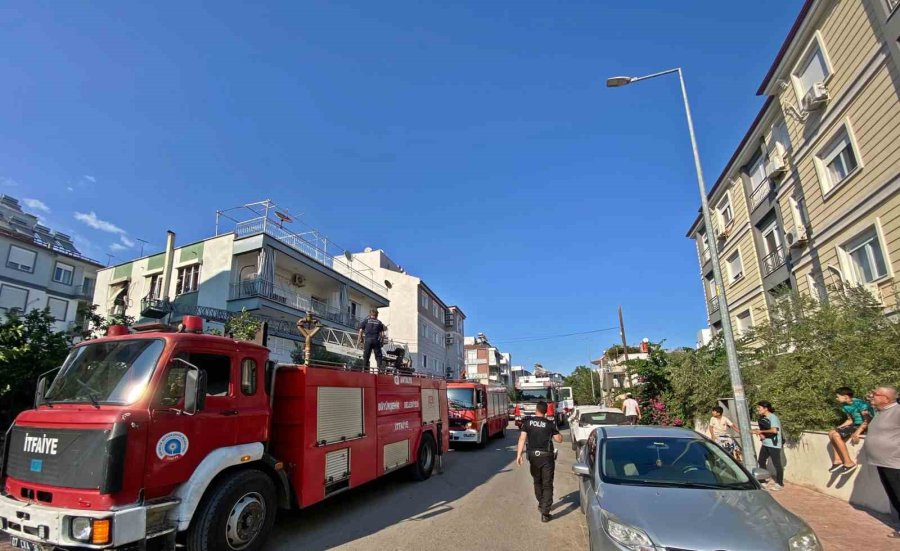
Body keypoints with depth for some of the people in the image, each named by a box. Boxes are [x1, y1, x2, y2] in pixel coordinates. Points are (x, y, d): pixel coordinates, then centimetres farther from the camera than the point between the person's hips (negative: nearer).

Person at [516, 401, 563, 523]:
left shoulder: (527, 422, -3)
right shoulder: (550, 423, -6)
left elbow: (522, 438, -9)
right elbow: (559, 439, -1)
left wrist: (519, 454, -9)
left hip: (533, 456, 2)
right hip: (547, 456, -2)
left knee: (537, 482, 23)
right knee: (547, 484, 2)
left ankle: (541, 504, 38)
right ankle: (545, 513, -4)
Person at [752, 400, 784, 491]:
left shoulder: (773, 417, -17)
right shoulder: (762, 418, 9)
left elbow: (774, 430, -29)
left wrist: (761, 431, -20)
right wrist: (759, 433, -3)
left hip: (774, 444, -9)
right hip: (765, 444, 9)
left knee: (777, 464, 1)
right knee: (761, 461, 14)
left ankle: (780, 484, 12)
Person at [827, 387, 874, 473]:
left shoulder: (860, 404, -19)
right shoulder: (845, 406, 8)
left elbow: (868, 420, -24)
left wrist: (857, 432, -32)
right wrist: (838, 428, 5)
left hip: (866, 426, -9)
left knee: (836, 435, -21)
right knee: (831, 433, 2)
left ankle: (849, 463, -14)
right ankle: (837, 460, -1)